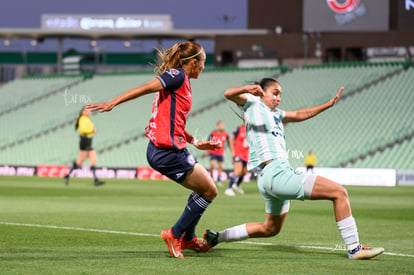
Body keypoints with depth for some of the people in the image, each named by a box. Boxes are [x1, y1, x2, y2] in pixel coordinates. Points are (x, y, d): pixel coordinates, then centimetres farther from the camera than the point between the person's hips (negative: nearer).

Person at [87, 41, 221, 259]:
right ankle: (175, 234, 6)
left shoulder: (178, 80, 20)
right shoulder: (178, 76, -9)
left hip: (160, 149, 10)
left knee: (203, 190, 21)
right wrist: (112, 103, -26)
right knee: (209, 192, 1)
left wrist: (195, 142, 26)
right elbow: (145, 88, -19)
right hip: (168, 152, -10)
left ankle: (187, 238, 29)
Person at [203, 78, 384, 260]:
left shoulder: (275, 114, 26)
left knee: (270, 229, 27)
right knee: (339, 192, -12)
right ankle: (354, 248, -13)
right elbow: (229, 94, -12)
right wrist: (247, 89, -33)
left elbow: (299, 115, 27)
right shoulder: (253, 103, 2)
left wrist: (329, 104, 21)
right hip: (275, 174, -11)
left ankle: (216, 237, 30)